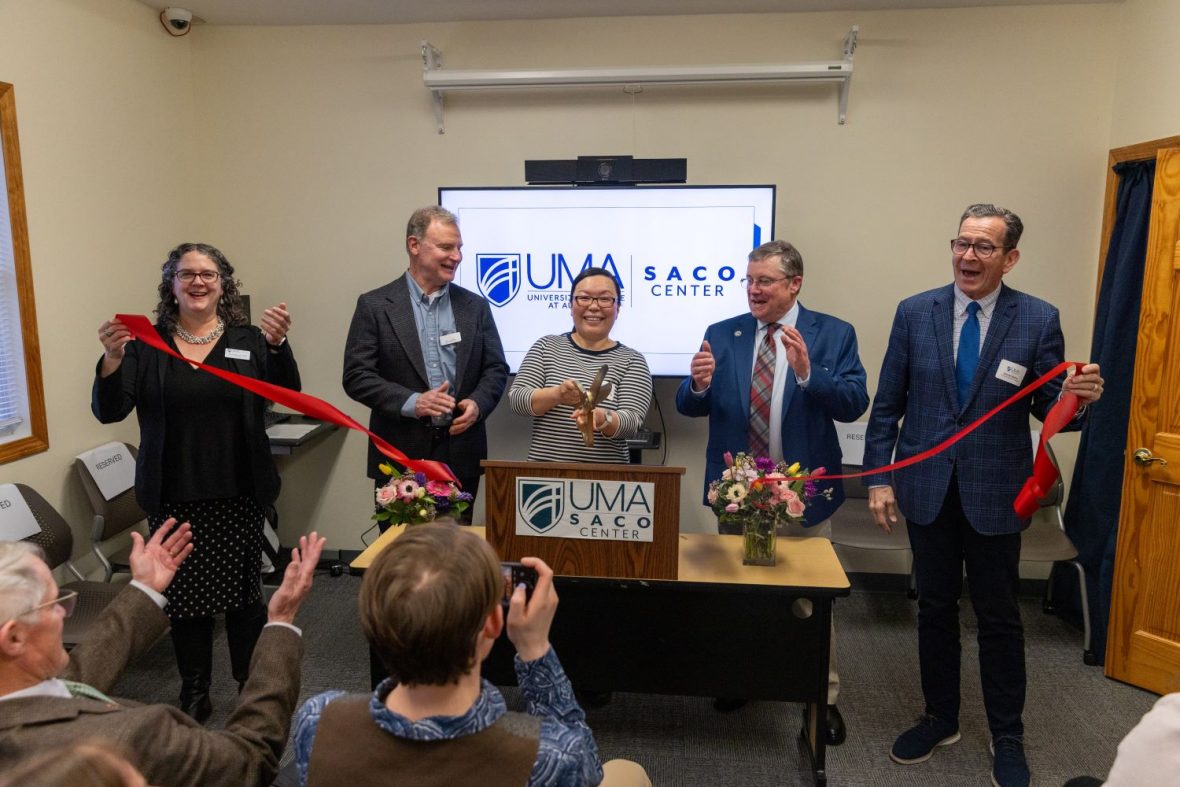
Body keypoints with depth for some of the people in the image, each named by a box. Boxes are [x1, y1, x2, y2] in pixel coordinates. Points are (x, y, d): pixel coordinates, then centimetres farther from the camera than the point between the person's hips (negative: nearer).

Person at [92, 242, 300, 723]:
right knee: (184, 596, 9)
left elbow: (287, 394, -13)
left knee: (244, 593, 6)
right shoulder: (146, 344, 2)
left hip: (237, 494, 0)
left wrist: (277, 344, -33)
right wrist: (112, 359, -24)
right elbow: (108, 412, -5)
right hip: (173, 497, 1)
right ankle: (194, 695, 27)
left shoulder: (248, 340, 2)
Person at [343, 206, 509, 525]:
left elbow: (496, 368, 10)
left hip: (461, 456, 3)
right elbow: (356, 376, -5)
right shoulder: (374, 305, -1)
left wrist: (478, 403, -10)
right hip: (401, 456, -2)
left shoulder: (475, 306, 8)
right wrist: (411, 402, -19)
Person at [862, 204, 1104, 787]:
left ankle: (1007, 738, 31)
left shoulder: (1038, 320, -6)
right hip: (926, 487, 2)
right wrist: (878, 477, -3)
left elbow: (1048, 407, -4)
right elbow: (887, 405, 0)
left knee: (999, 617, 11)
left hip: (994, 492, -1)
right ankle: (940, 719, 34)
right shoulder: (914, 313, -2)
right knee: (935, 607, 15)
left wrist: (1075, 400, -27)